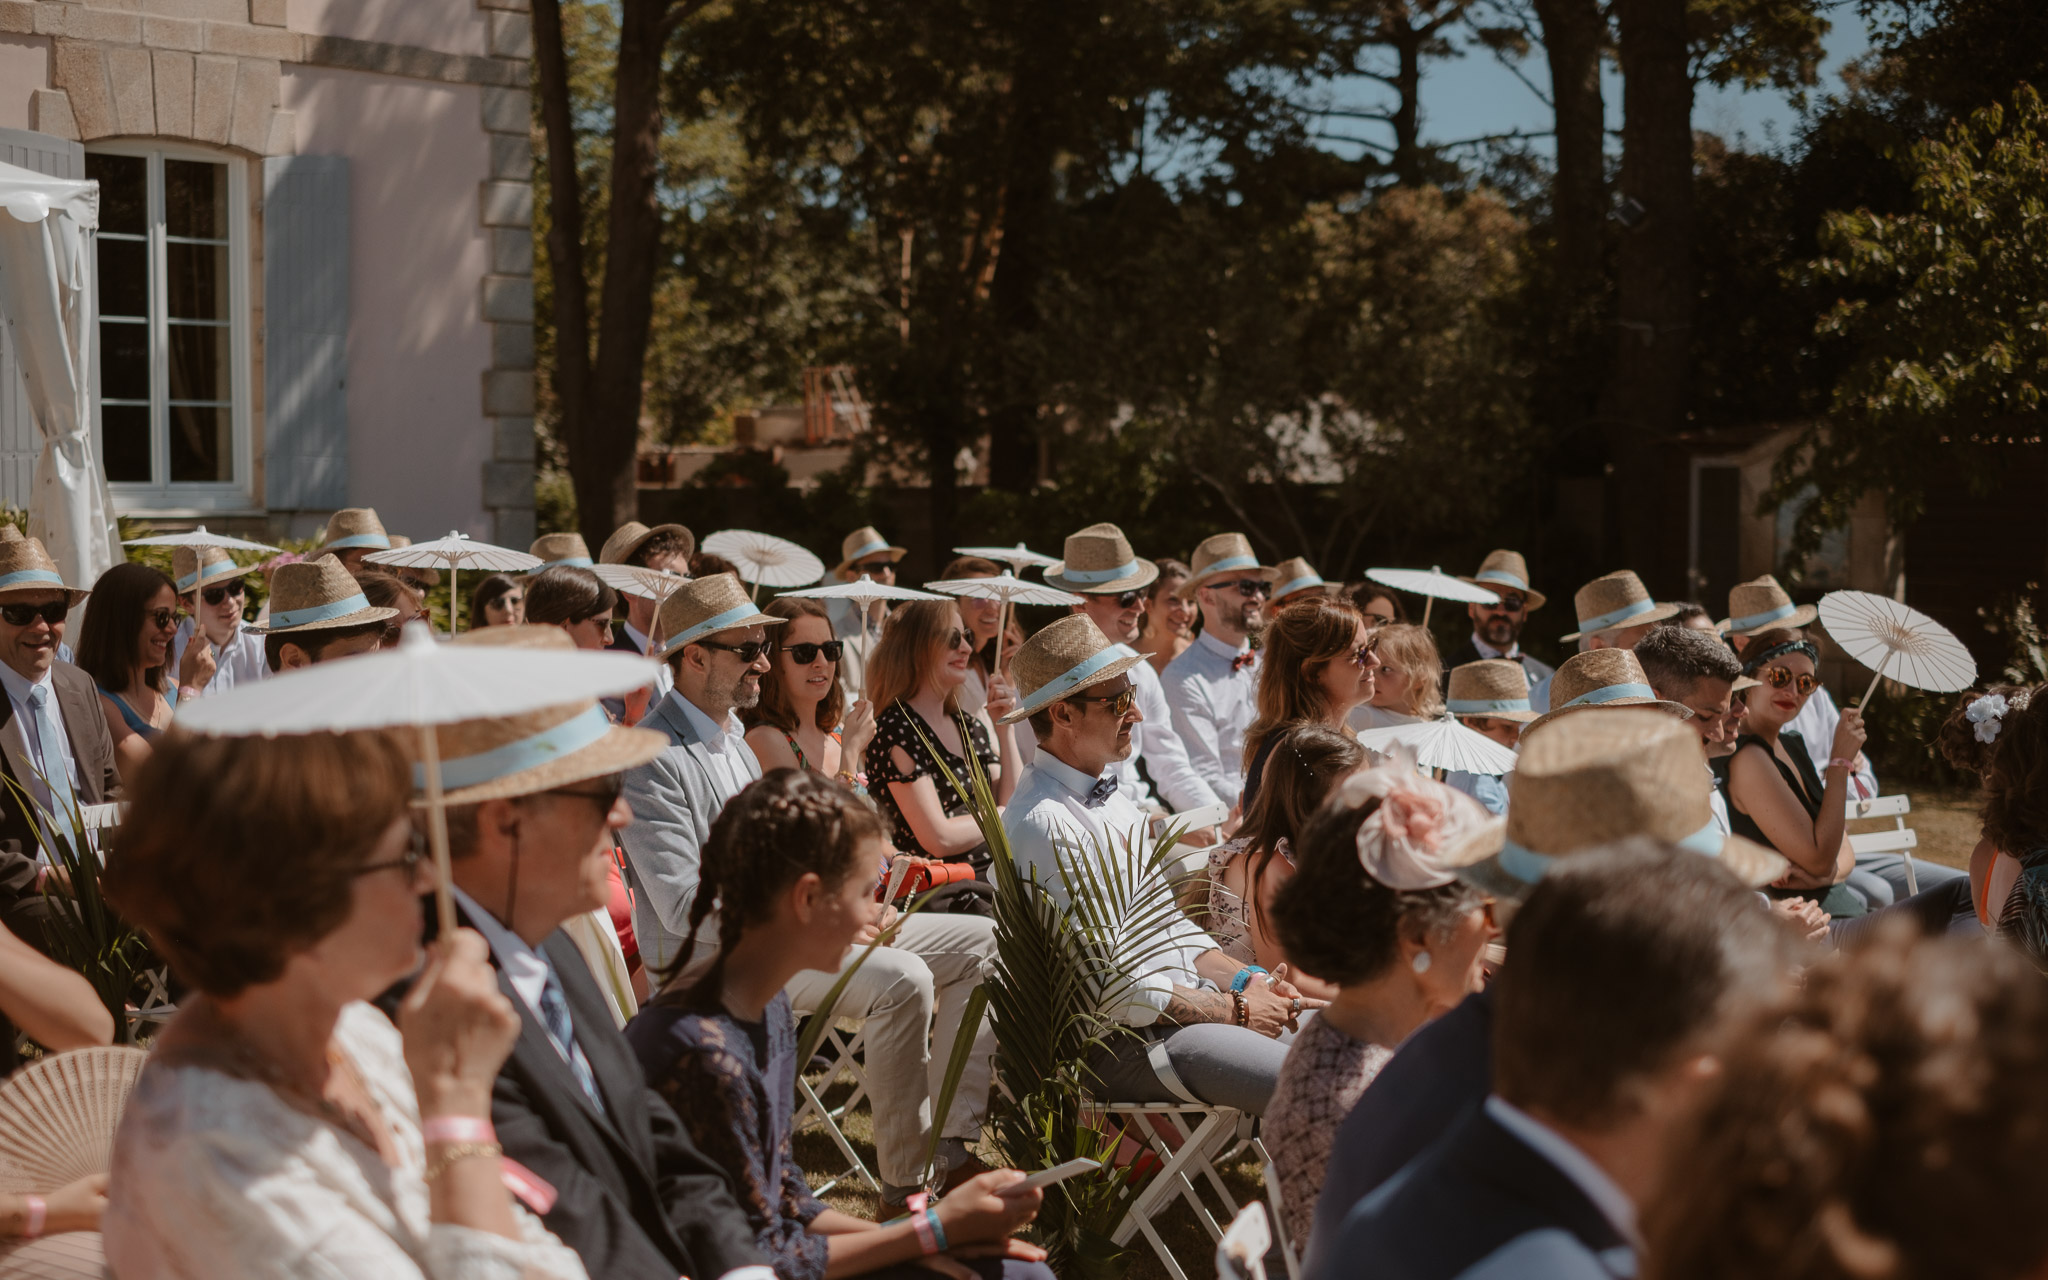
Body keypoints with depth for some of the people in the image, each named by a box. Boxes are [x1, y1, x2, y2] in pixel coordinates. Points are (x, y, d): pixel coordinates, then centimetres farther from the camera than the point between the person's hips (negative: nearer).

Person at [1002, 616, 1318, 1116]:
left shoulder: (1112, 799, 16)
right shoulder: (1043, 826, -17)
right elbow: (1111, 989, -19)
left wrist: (1246, 980, 4)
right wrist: (1235, 1010, -11)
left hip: (1193, 1004, 10)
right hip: (1126, 1042, -10)